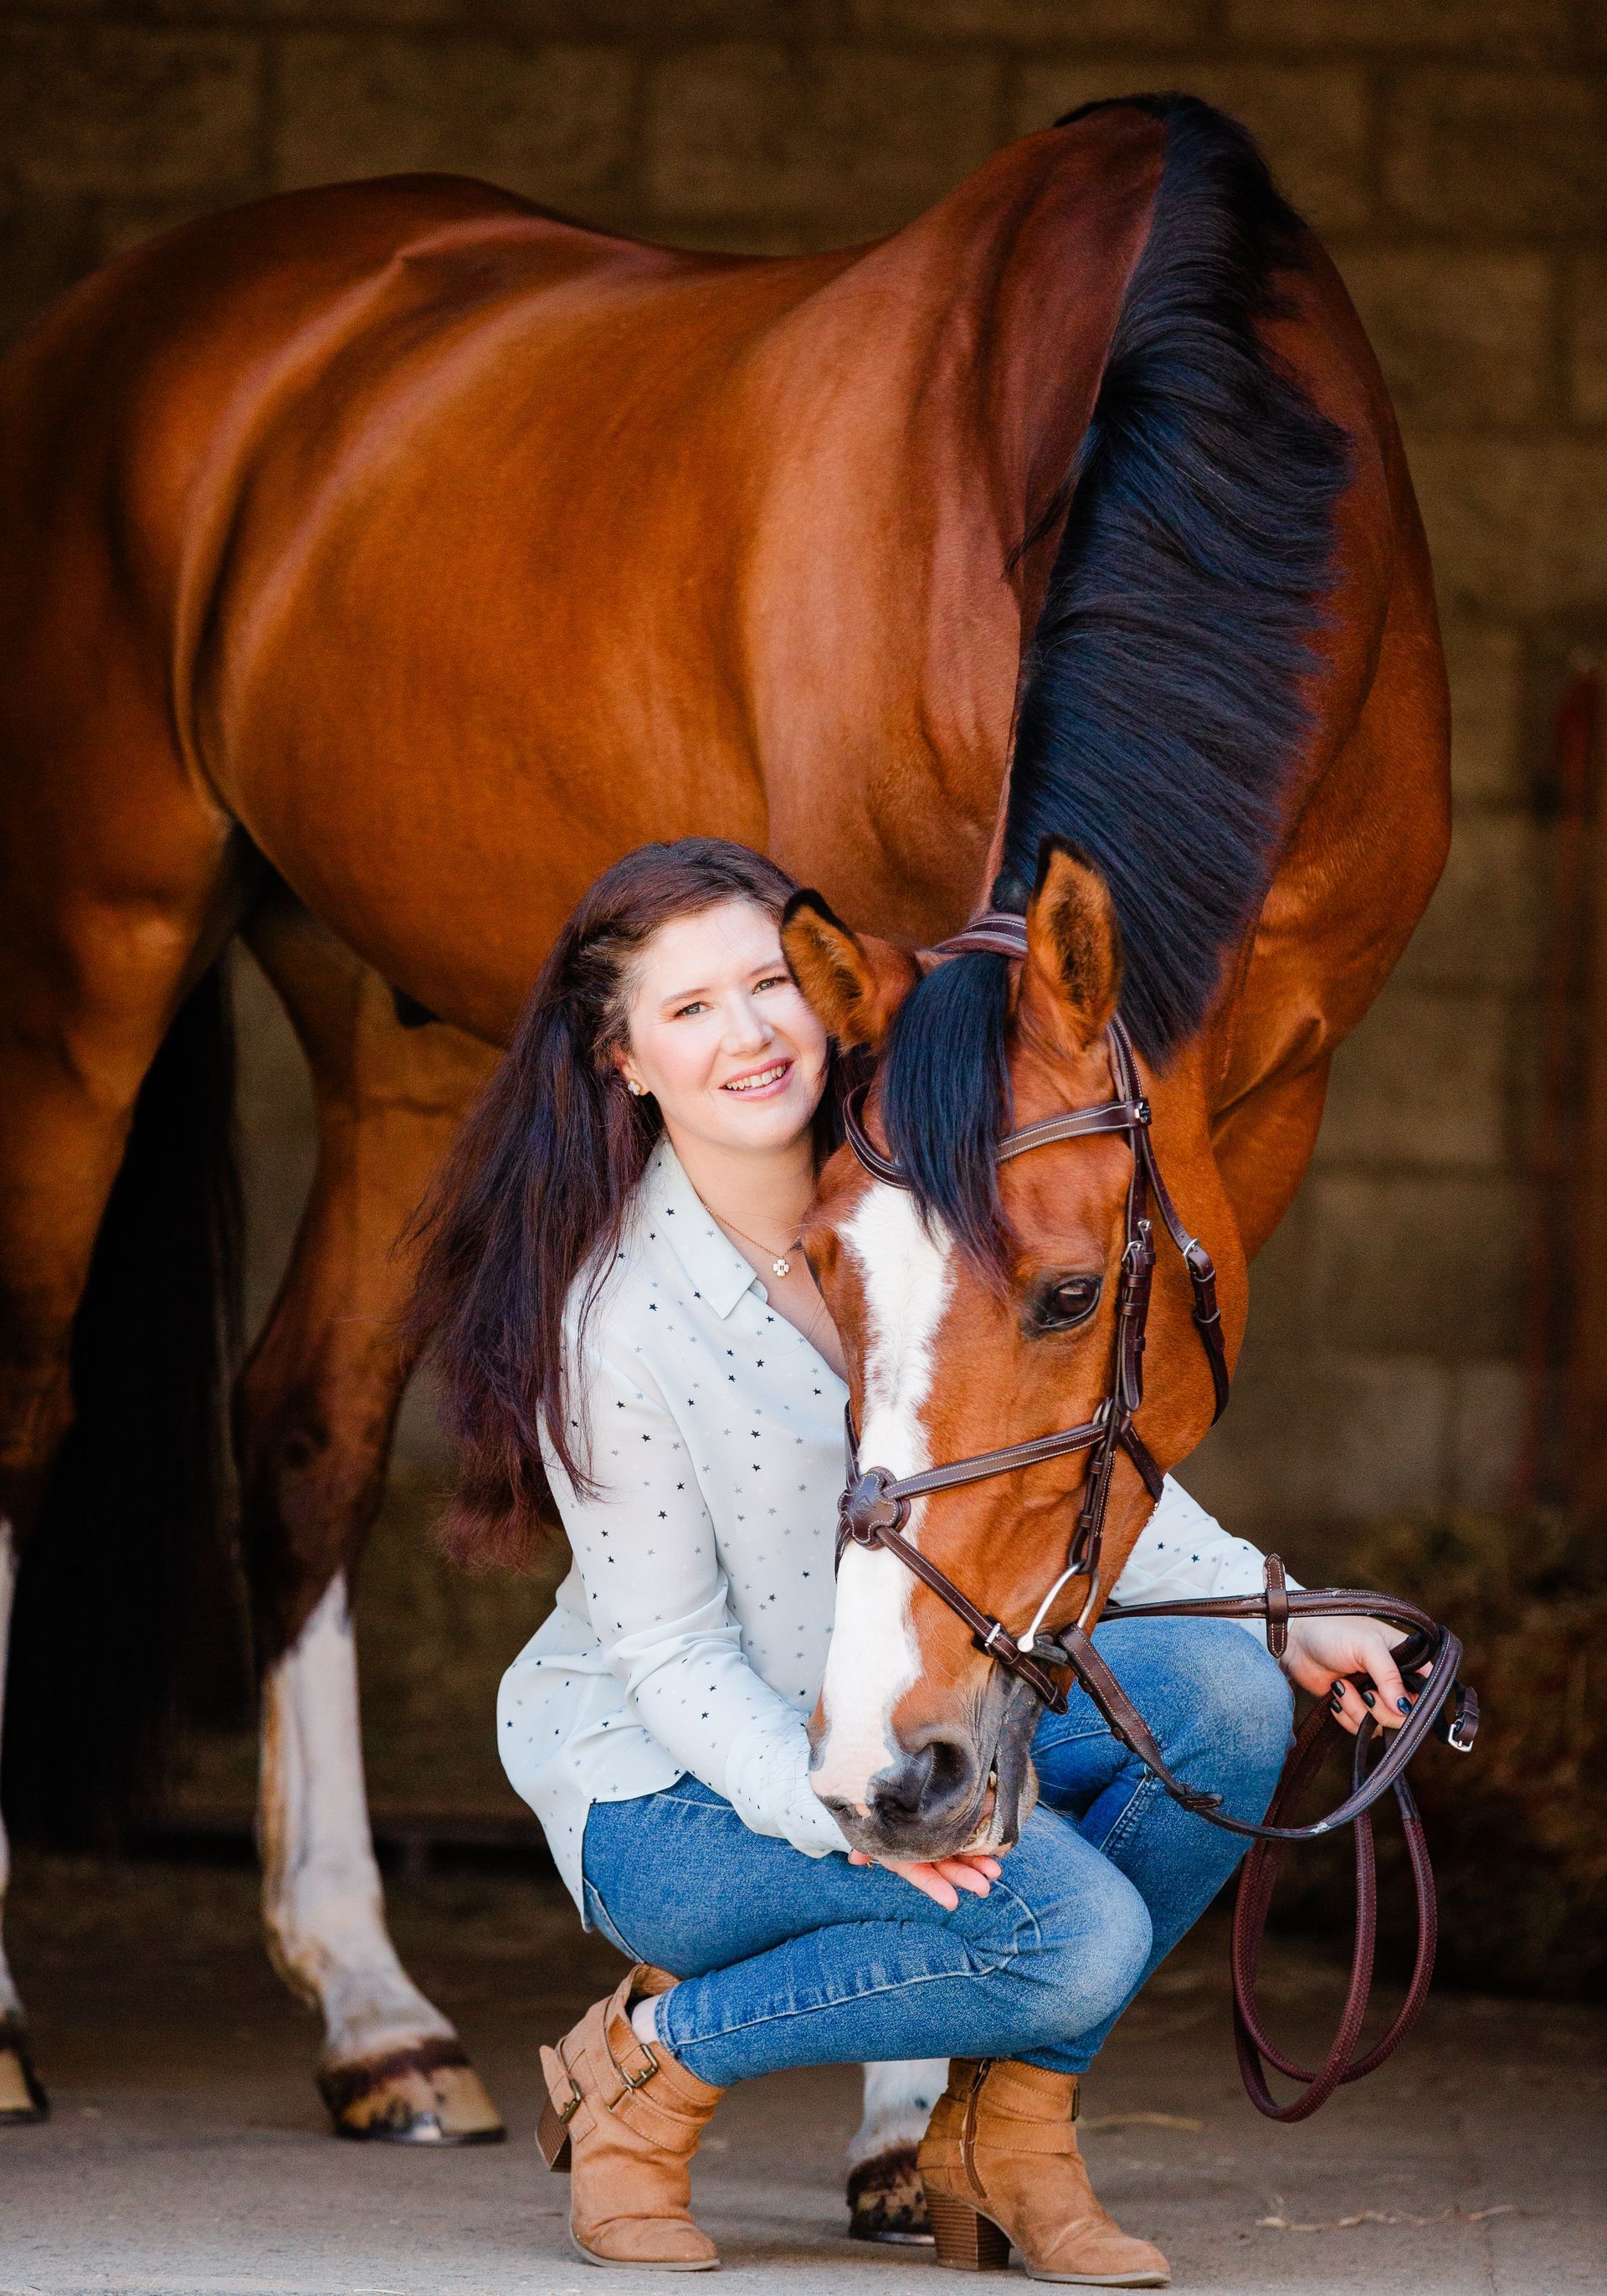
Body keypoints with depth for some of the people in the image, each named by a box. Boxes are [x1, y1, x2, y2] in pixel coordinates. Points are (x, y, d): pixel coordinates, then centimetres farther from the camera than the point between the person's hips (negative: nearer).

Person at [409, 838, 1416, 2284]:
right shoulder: (611, 1314, -21)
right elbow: (672, 1657, -18)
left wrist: (1286, 1617, -3)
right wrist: (845, 1815, -34)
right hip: (677, 1787, -7)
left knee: (1226, 1696, -18)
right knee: (1079, 1931, -29)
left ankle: (1012, 2116, -1)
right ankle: (655, 2058, -8)